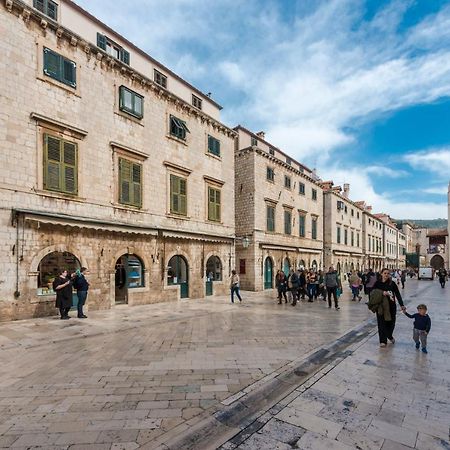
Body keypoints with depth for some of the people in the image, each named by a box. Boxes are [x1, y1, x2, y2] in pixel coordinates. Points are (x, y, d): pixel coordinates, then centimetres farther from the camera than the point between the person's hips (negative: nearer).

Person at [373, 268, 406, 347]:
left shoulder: (392, 283, -1)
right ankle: (383, 341, 14)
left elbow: (398, 294, -4)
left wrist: (401, 305, -12)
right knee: (382, 323, 2)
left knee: (391, 322, 11)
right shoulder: (378, 283, -3)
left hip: (391, 306, 1)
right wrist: (381, 293, -17)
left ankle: (390, 336, 40)